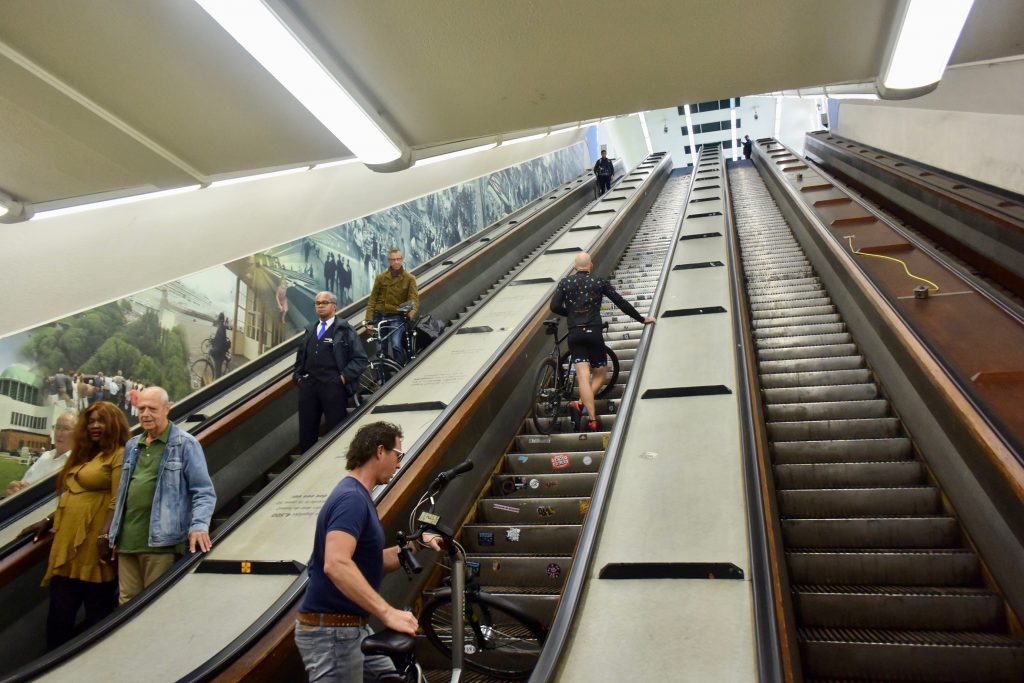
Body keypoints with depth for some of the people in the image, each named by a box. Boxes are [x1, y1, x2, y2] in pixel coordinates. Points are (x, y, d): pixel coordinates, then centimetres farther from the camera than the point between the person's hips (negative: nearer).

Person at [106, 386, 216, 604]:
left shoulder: (185, 444, -5)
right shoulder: (132, 446, 16)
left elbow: (204, 492, -9)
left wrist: (199, 526, -24)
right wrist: (114, 534, 22)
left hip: (160, 542, -6)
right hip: (127, 540, 6)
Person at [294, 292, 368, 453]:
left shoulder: (345, 330, 1)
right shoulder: (310, 330, 19)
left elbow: (360, 359, -4)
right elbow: (300, 355, 26)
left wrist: (344, 377, -12)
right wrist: (297, 375, 11)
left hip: (333, 386, -5)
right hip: (308, 385, 5)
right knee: (306, 430, 8)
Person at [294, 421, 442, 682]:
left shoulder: (358, 497, 12)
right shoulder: (351, 498, -20)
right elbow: (336, 565, -35)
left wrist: (417, 543, 8)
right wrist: (388, 612, -37)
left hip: (353, 629, 10)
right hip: (332, 632, -10)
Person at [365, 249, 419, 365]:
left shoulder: (409, 278, 1)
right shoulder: (381, 277, 5)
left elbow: (414, 297, -11)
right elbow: (372, 300, 3)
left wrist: (413, 309, -34)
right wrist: (369, 321, -5)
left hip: (396, 317, -3)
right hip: (379, 316, 3)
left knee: (396, 345, -22)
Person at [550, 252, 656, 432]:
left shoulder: (565, 282, 10)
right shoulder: (599, 282, 7)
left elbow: (555, 306, 0)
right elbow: (621, 303, 6)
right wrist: (642, 319, 14)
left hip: (574, 334, 1)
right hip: (593, 333, -1)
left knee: (583, 376, -6)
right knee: (599, 374, 13)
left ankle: (593, 419, -15)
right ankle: (582, 404, -6)